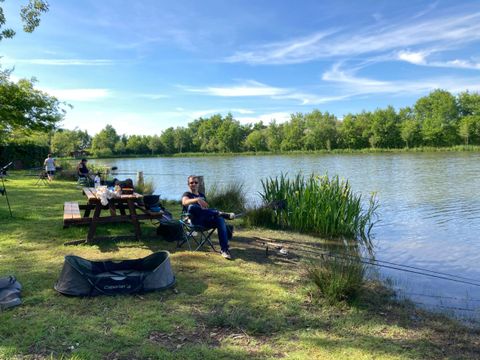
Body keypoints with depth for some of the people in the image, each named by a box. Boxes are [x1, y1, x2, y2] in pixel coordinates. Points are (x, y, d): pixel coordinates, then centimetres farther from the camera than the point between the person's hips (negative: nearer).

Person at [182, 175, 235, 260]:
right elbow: (184, 202, -16)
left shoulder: (202, 195, 26)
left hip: (206, 220, 4)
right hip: (195, 220, -4)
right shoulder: (187, 194, 10)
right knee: (191, 207, -35)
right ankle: (221, 213, -35)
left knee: (220, 219, -27)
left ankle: (224, 249, -34)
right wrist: (197, 200, -33)